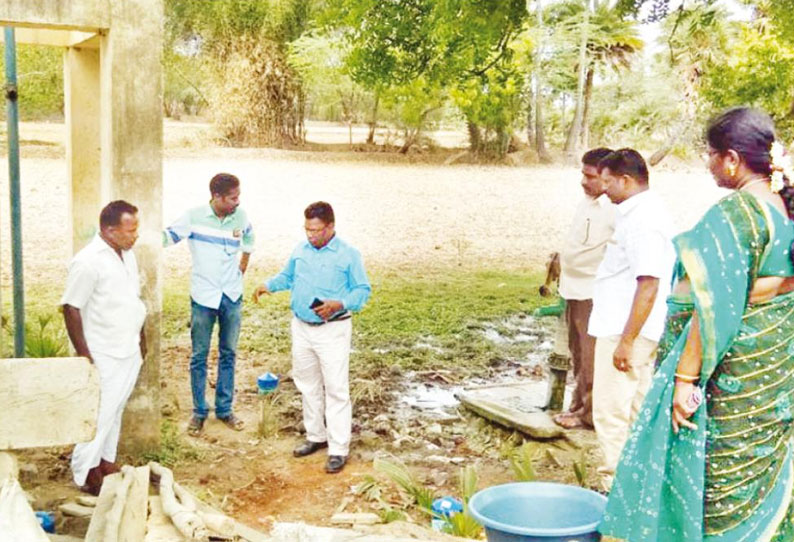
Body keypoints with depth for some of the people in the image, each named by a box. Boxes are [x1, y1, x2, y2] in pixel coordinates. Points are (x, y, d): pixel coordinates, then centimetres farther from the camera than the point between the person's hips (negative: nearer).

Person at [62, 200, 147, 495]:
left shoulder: (127, 254, 3)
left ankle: (106, 460, 34)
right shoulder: (88, 262, -22)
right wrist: (84, 356, -18)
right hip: (104, 355, -7)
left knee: (116, 409, 19)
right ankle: (85, 472, 18)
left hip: (129, 350, 7)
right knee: (99, 413, 2)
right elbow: (71, 309, -19)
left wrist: (141, 336, 18)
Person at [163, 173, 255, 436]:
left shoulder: (240, 217, -3)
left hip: (232, 296, 3)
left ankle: (224, 409, 24)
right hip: (203, 296, -3)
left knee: (228, 353, 12)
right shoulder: (194, 217, -13)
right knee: (199, 356, 6)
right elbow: (167, 236, -11)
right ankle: (199, 412, 19)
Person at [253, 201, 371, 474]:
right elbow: (287, 276, 19)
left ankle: (338, 449, 2)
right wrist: (269, 285, 0)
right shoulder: (300, 250, 6)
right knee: (308, 385, 16)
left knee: (336, 389, -4)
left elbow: (362, 290, -7)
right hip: (301, 328, 6)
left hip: (333, 330, -6)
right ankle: (316, 436, 32)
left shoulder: (348, 254, -10)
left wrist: (339, 304, -24)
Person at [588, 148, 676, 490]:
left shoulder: (643, 219, -19)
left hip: (626, 331, -11)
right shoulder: (645, 212, 13)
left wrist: (626, 341, -25)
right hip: (630, 331, 11)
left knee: (610, 411, -5)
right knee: (637, 409, 18)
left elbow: (648, 285, -25)